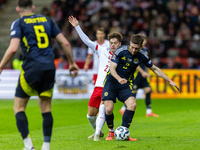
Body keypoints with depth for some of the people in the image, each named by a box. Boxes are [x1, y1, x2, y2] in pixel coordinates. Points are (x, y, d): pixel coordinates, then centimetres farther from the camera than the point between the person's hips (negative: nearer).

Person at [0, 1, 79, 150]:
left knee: (19, 107, 7)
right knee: (46, 108, 12)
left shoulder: (18, 23, 2)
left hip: (31, 69, -4)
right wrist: (72, 63, 22)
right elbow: (65, 43, 12)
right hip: (49, 68, 4)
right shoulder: (47, 20, 15)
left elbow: (13, 49, -12)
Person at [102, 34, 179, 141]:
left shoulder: (141, 56, -5)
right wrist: (119, 79, -37)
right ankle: (111, 131, 12)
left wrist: (170, 81, 6)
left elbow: (155, 69, 8)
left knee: (132, 104, -23)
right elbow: (112, 68, -17)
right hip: (112, 81, -3)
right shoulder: (120, 51, -15)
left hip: (126, 84, 3)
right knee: (108, 109, -16)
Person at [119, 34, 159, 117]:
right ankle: (123, 109, 9)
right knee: (133, 92, -6)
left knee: (148, 90, 0)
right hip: (136, 73, -8)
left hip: (143, 74, 8)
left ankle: (149, 111, 4)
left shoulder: (145, 49, 13)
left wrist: (147, 72, 21)